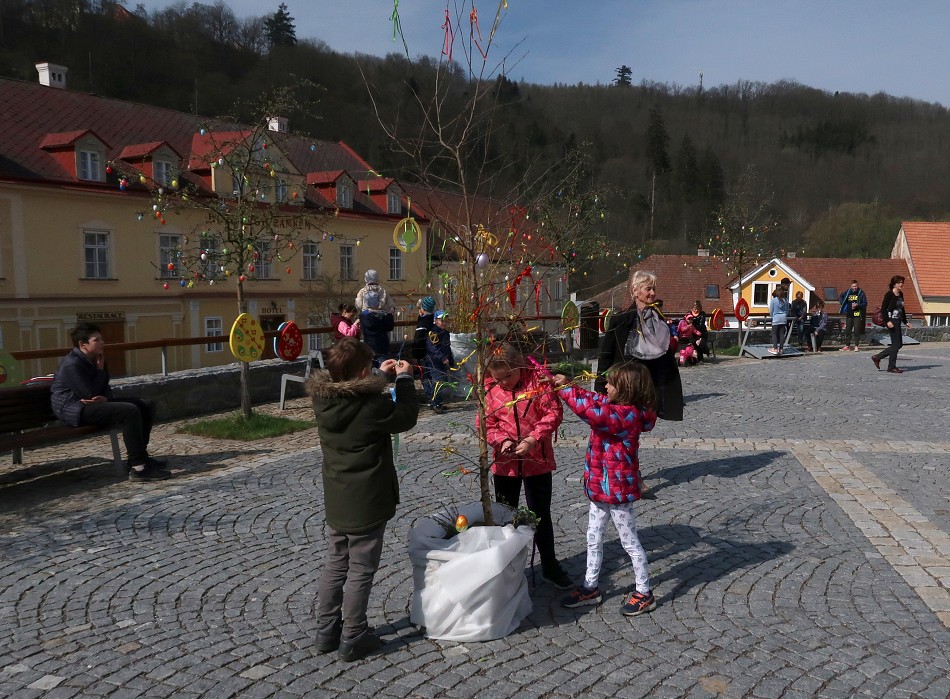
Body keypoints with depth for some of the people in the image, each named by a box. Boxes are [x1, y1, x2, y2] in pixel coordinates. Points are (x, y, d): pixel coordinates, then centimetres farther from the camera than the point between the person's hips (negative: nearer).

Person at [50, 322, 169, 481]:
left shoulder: (93, 360, 10)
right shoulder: (72, 365, -19)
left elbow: (105, 388, 14)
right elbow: (90, 394, -22)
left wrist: (105, 398, -11)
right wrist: (100, 369, -12)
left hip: (96, 404, 10)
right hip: (75, 409, -10)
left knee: (146, 405, 2)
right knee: (129, 411, -31)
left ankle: (137, 457, 5)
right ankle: (139, 468, -32)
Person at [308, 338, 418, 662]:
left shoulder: (323, 400, -4)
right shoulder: (374, 404, -24)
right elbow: (406, 417, -7)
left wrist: (381, 377, 17)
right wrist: (404, 379, 4)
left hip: (335, 502, 6)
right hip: (367, 505, -6)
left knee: (335, 565, 19)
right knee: (361, 571, 6)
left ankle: (326, 631, 28)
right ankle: (353, 639, 15)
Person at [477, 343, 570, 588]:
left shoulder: (538, 381, -12)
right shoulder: (490, 390, -6)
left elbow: (554, 413, -14)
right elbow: (485, 423, -2)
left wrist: (532, 439, -24)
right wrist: (502, 440, -20)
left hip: (537, 460, -2)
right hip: (505, 462, 2)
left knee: (541, 514, 12)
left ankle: (550, 565, 30)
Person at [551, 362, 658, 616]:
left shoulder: (627, 414, -25)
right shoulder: (616, 407, 3)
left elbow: (594, 412, -38)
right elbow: (596, 401, 16)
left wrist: (567, 390, -29)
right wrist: (567, 387, 3)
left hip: (618, 490, -10)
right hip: (599, 488, 10)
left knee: (629, 541, 5)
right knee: (593, 539, 17)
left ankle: (644, 593, 20)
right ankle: (590, 588, 30)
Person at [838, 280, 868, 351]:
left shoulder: (861, 293, -3)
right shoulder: (848, 292, 7)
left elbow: (865, 304, -5)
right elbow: (841, 298, 25)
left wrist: (857, 305, -20)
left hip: (857, 315, -4)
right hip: (849, 315, 4)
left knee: (857, 331, -4)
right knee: (847, 330, 6)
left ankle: (856, 346, 2)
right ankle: (847, 345, 13)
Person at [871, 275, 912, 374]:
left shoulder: (901, 294, 14)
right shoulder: (889, 294, -11)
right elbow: (883, 309, -15)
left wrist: (906, 322, 19)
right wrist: (887, 321, -23)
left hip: (898, 321, 9)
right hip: (891, 322, -9)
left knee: (899, 344, 11)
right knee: (896, 344, -6)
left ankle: (877, 357, 18)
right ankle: (891, 367, 3)